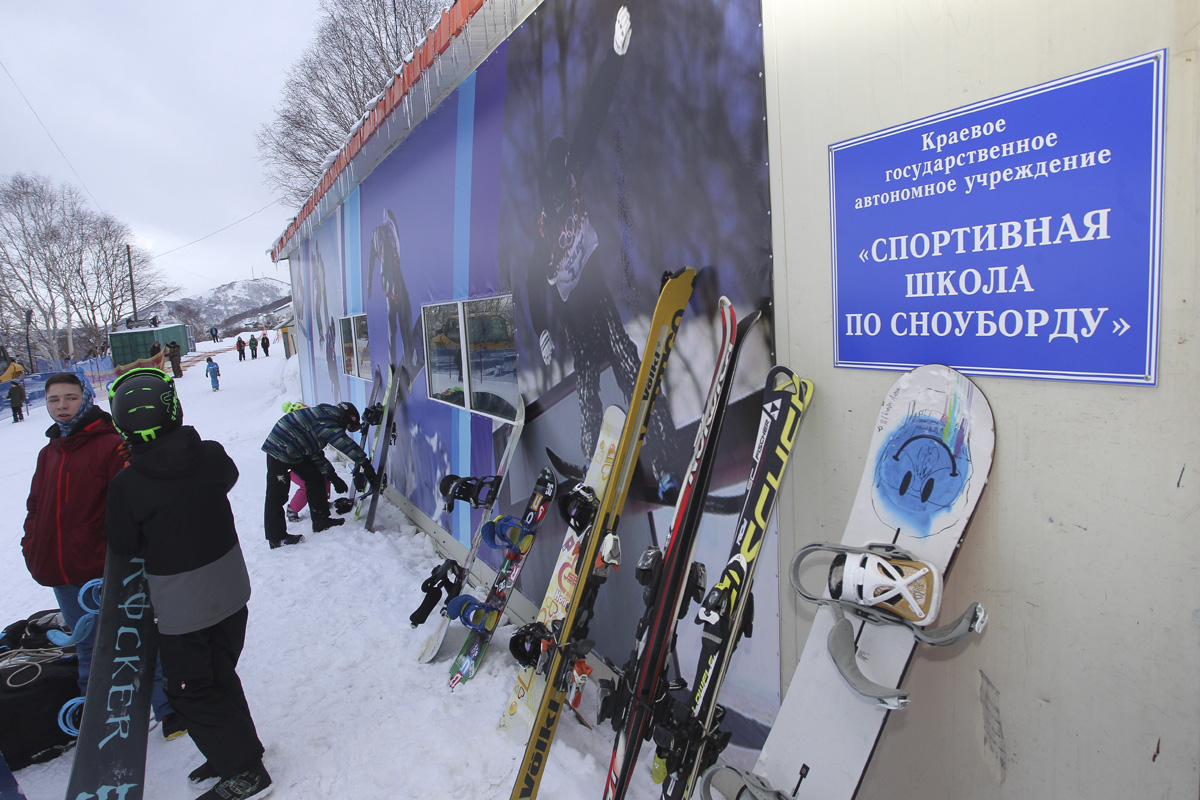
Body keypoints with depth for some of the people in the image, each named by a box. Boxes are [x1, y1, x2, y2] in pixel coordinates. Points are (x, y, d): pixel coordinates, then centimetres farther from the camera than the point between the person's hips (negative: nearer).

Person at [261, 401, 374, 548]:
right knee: (277, 495, -6)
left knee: (316, 479, 12)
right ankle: (276, 538, -1)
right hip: (279, 450, -11)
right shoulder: (325, 420, -21)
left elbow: (316, 453, 14)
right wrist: (365, 464, -28)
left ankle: (321, 521, 18)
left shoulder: (326, 420, 11)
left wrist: (332, 476, 8)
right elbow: (343, 442, -29)